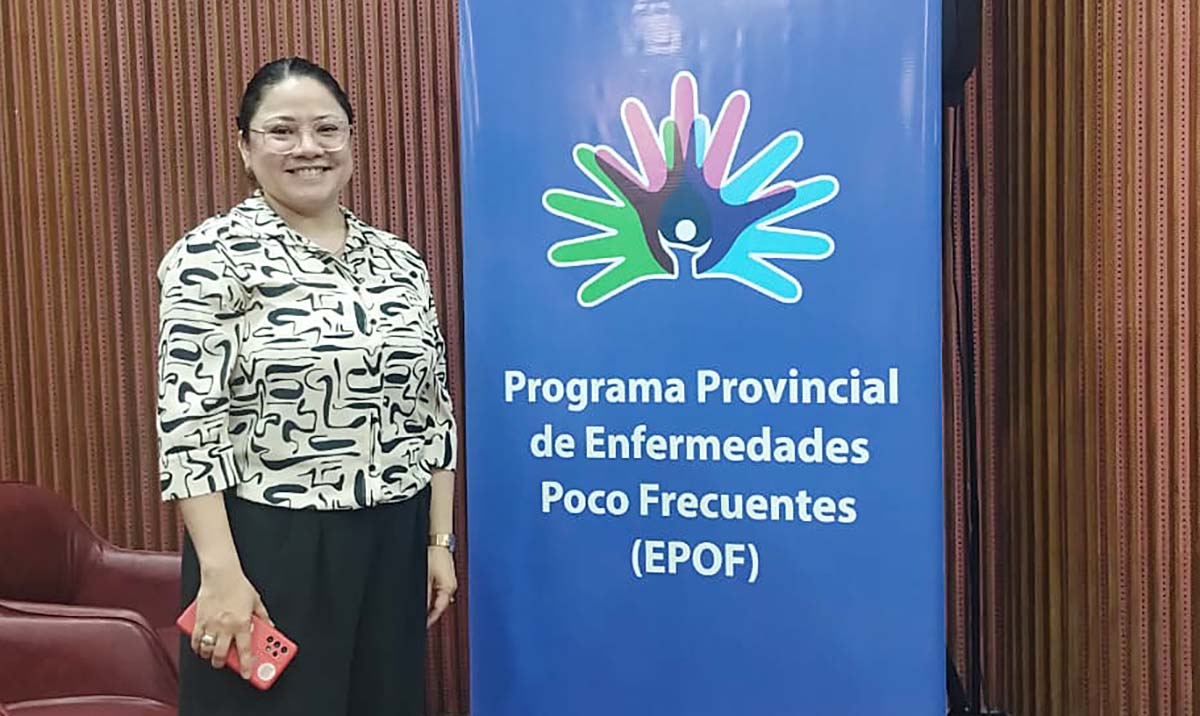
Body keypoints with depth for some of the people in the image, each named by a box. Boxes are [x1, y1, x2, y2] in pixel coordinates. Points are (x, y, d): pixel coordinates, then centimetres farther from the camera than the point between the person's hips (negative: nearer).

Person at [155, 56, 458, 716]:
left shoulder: (399, 261, 8)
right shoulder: (211, 257, -8)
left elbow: (431, 410, 11)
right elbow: (188, 421, -13)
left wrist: (439, 541, 8)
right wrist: (221, 572, -17)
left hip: (392, 545, 5)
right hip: (267, 548, -5)